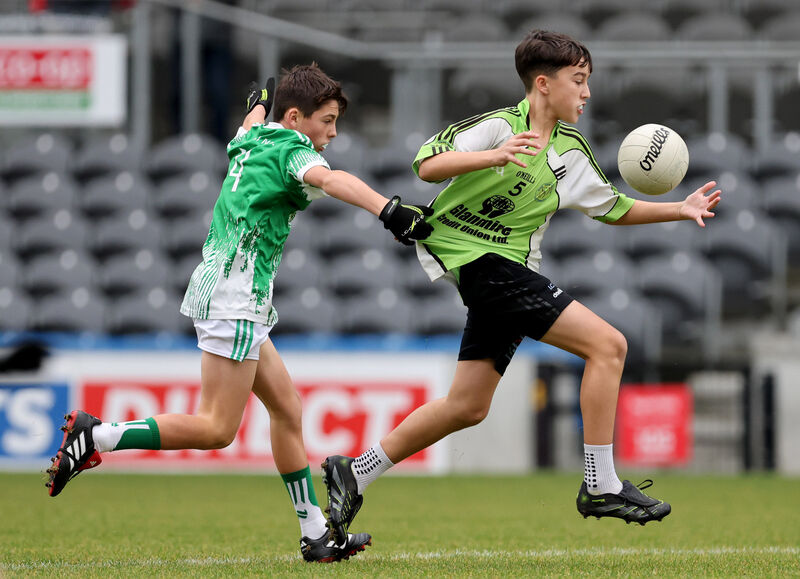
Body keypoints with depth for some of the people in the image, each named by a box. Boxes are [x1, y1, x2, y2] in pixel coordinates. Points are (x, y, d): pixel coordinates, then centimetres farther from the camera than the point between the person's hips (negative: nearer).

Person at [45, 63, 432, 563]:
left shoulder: (253, 143, 15)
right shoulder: (292, 151, -10)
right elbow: (328, 179, -33)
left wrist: (260, 102, 64)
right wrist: (390, 210, -47)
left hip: (237, 302, 10)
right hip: (234, 298, -10)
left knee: (287, 406, 11)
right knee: (217, 430, -10)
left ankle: (316, 534, 12)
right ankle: (96, 436, -10)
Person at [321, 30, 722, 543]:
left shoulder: (571, 149, 14)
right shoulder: (500, 126, -11)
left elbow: (612, 208, 24)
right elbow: (427, 166, -19)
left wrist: (680, 209, 14)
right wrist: (495, 156, -33)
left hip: (511, 270, 9)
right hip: (485, 263, -9)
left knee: (469, 406, 11)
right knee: (607, 344, -15)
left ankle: (355, 473, 20)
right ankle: (601, 486, -12)